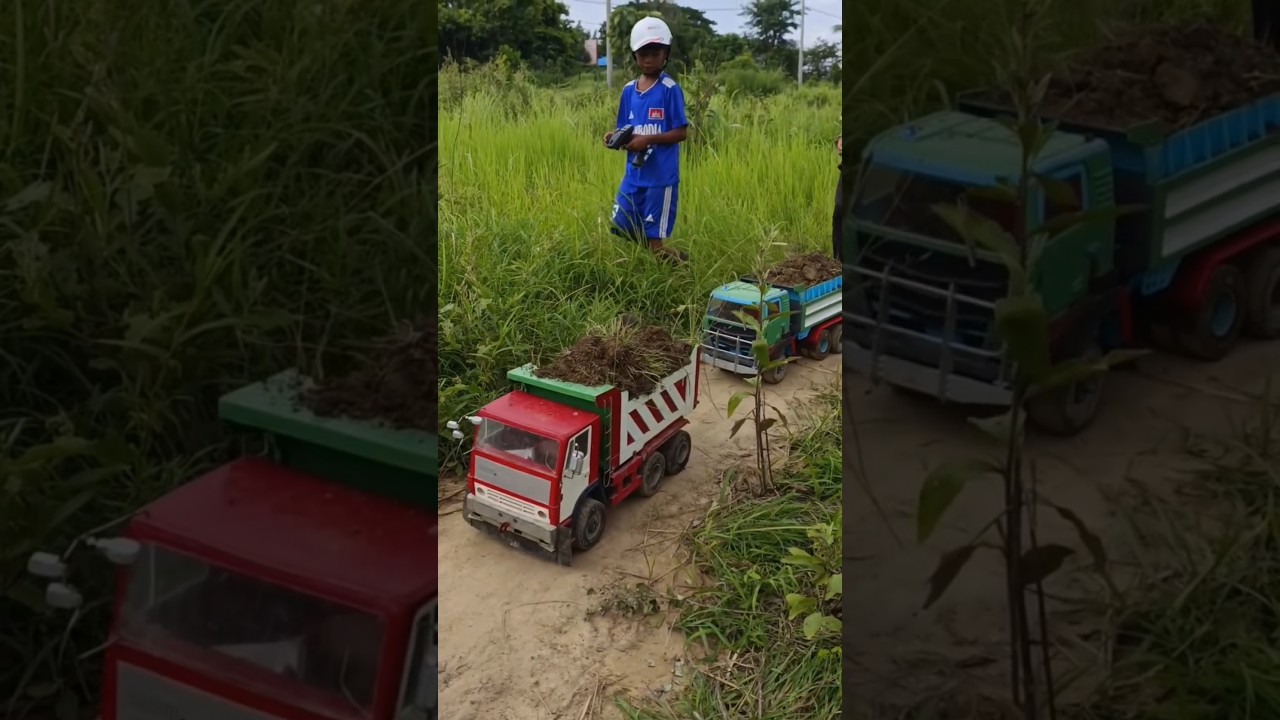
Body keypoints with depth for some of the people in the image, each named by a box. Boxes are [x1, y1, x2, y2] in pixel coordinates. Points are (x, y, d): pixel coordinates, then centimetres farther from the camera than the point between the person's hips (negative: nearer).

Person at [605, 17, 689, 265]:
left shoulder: (670, 89, -9)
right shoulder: (628, 90, 8)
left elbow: (681, 132, -10)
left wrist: (648, 139, -21)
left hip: (661, 176, -6)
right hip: (633, 173, 6)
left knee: (654, 242, -2)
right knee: (620, 231, 8)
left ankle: (676, 260, 27)